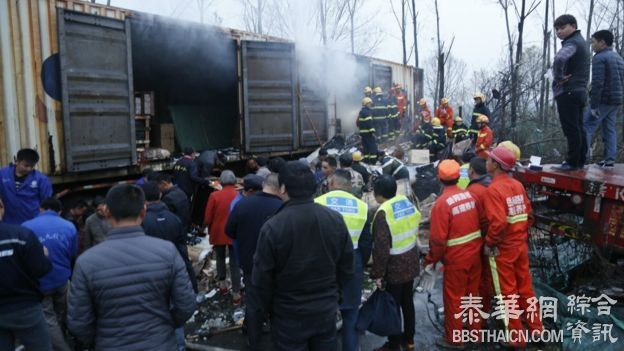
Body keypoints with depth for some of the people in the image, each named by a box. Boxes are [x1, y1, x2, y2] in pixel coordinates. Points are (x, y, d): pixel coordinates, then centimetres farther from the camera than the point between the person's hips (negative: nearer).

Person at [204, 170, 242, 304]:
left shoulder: (214, 196, -12)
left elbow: (207, 218, -7)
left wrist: (210, 229, 13)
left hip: (218, 233, 0)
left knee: (220, 259, 24)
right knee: (235, 263, 7)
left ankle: (222, 284, 31)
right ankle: (236, 294, 9)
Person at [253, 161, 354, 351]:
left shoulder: (273, 226, -22)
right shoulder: (335, 219, -9)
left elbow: (262, 278, -13)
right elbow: (347, 268, 1)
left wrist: (270, 308, 5)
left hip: (289, 315, -3)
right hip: (326, 310, 3)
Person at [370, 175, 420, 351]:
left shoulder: (384, 212, -23)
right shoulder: (407, 202, 0)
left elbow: (381, 247, -24)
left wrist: (378, 273, -17)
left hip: (395, 266, -8)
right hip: (410, 261, 8)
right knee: (407, 301, 21)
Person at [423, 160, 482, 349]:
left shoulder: (442, 203, -20)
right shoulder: (470, 195, -2)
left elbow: (438, 238, -19)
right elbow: (481, 224, 5)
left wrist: (431, 260, -6)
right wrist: (476, 245, 17)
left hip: (456, 258, -6)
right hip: (475, 254, 6)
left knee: (453, 298, 9)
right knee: (473, 293, 21)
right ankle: (475, 331, 37)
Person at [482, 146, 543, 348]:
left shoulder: (493, 189, -20)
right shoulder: (518, 185, 2)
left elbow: (499, 223, -28)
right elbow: (528, 214, 7)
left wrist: (488, 243, -15)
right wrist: (522, 235, 17)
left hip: (502, 249, -7)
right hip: (521, 245, 7)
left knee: (508, 292, 7)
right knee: (525, 286, 19)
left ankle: (517, 336, 20)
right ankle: (535, 327, 33)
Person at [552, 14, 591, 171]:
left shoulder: (572, 43, -13)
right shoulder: (581, 42, 21)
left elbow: (559, 59, -35)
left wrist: (558, 78, -21)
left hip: (567, 92, -11)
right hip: (579, 91, 11)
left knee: (571, 129, -8)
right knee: (578, 128, 12)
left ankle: (572, 162, -6)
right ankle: (580, 161, 18)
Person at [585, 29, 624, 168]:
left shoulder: (599, 58, -11)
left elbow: (597, 83, -20)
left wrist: (594, 105, -19)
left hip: (604, 99, -9)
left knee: (587, 126, -7)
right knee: (609, 128, 10)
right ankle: (609, 159, 8)